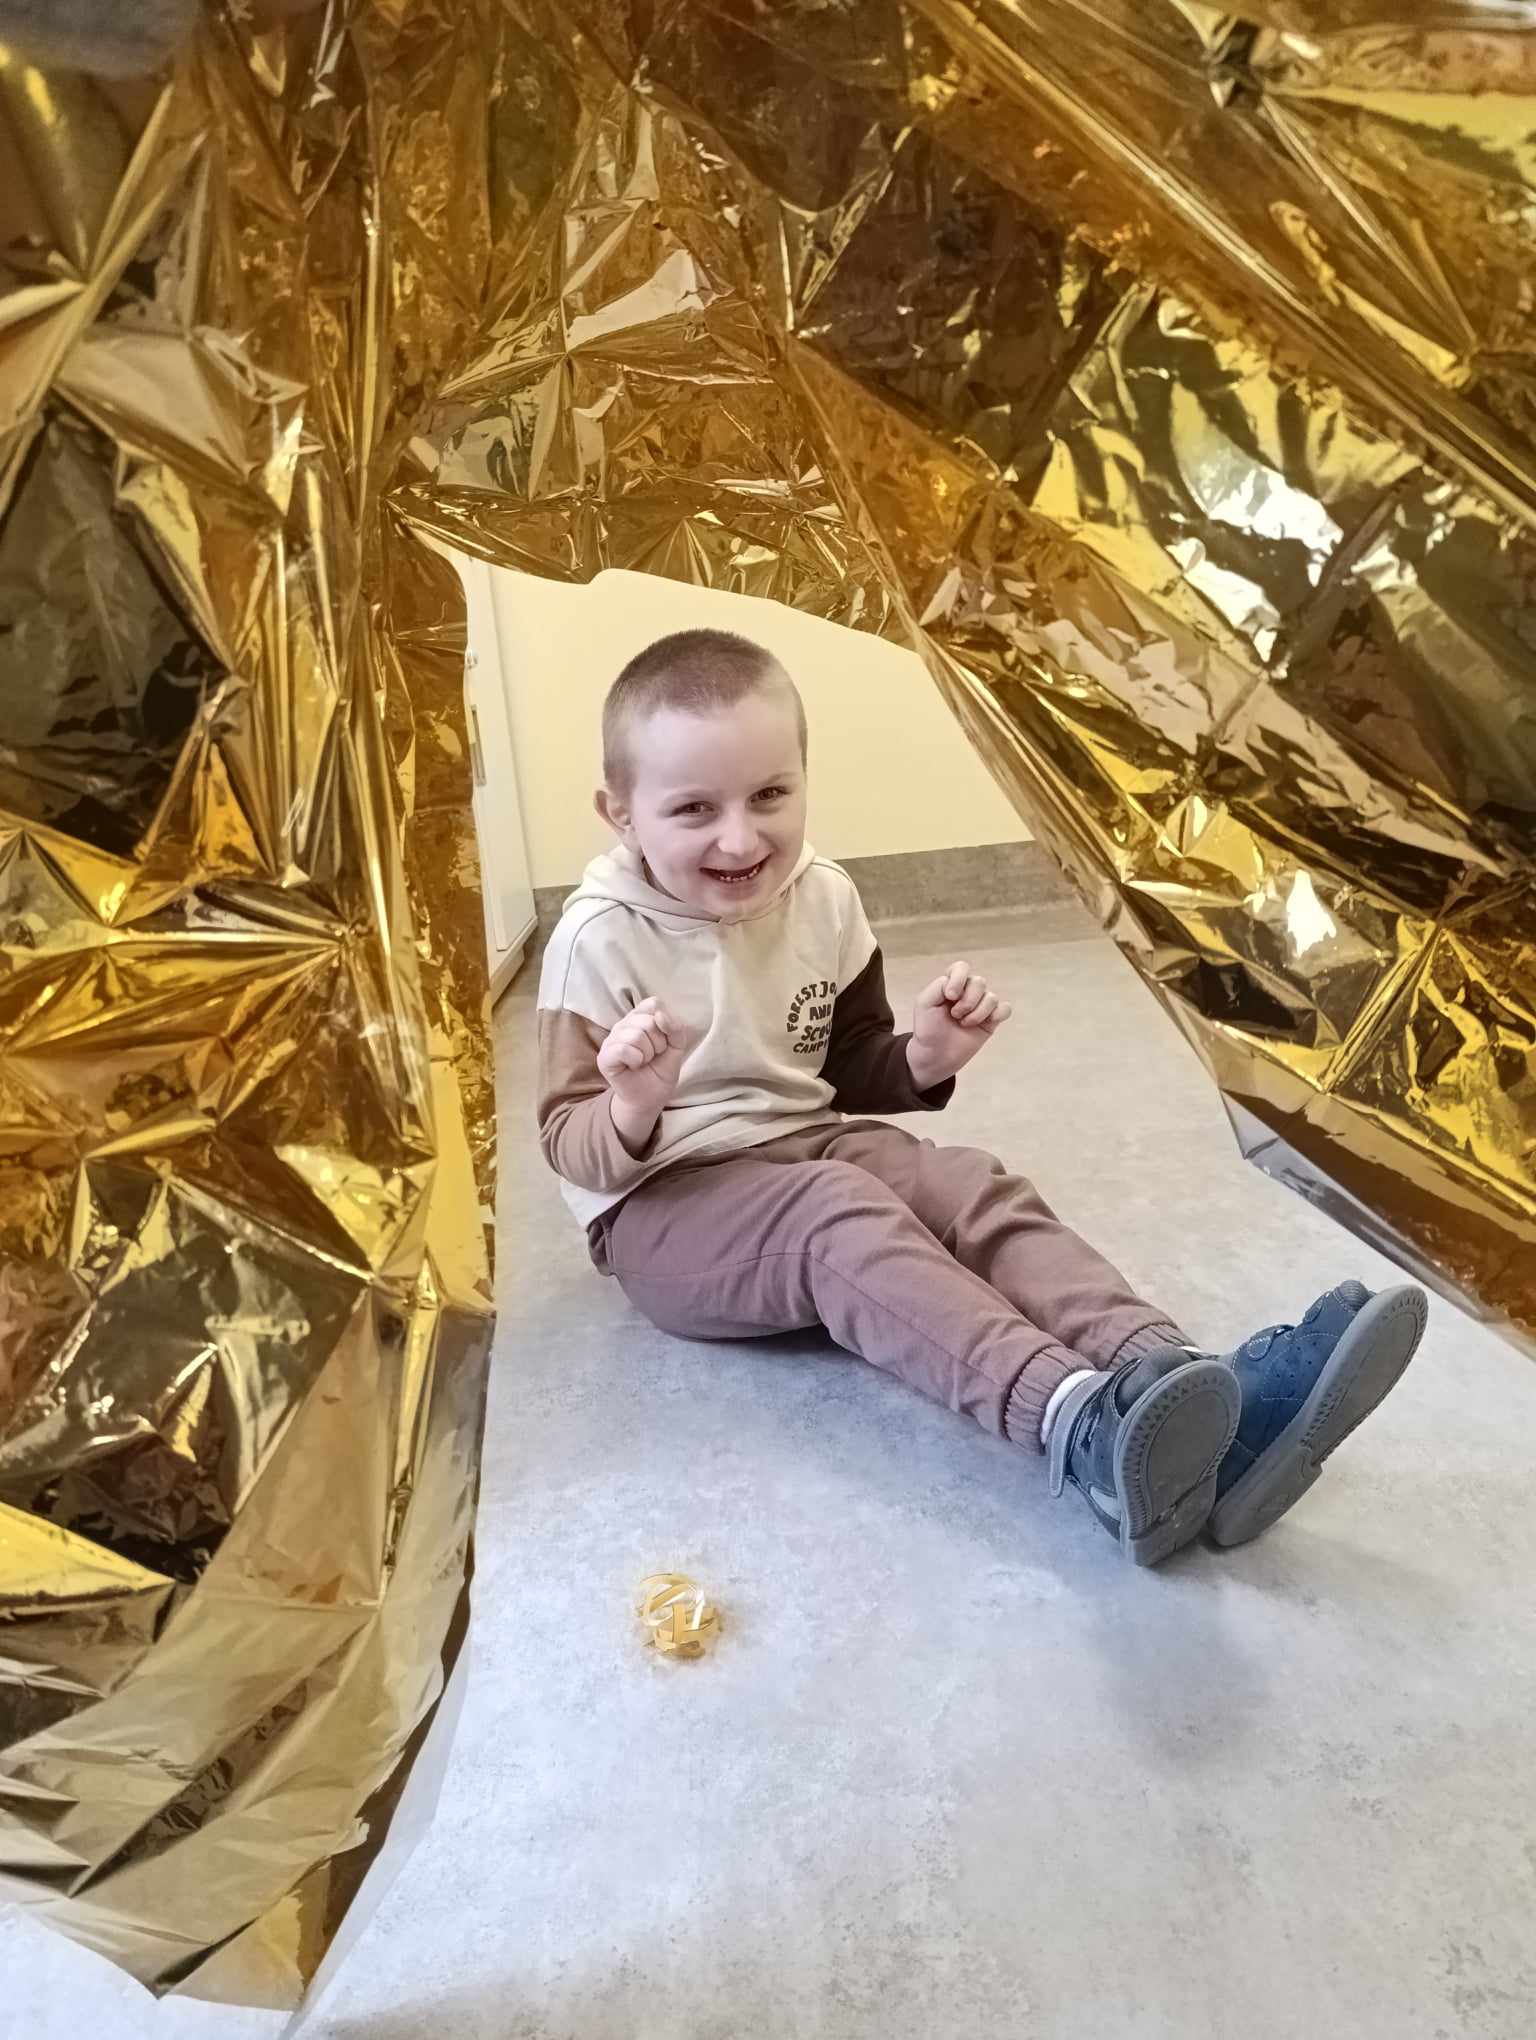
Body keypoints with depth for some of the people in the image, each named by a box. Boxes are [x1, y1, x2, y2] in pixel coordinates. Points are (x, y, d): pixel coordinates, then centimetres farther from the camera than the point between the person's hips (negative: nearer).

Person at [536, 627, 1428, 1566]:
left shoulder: (822, 898, 3)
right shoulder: (601, 941, -14)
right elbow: (572, 1146, -12)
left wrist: (924, 1061, -7)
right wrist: (630, 1112, -36)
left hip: (812, 1141, 6)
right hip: (668, 1201, -6)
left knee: (980, 1191, -19)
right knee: (844, 1223, -33)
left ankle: (1198, 1387, -37)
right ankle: (1080, 1426, -54)